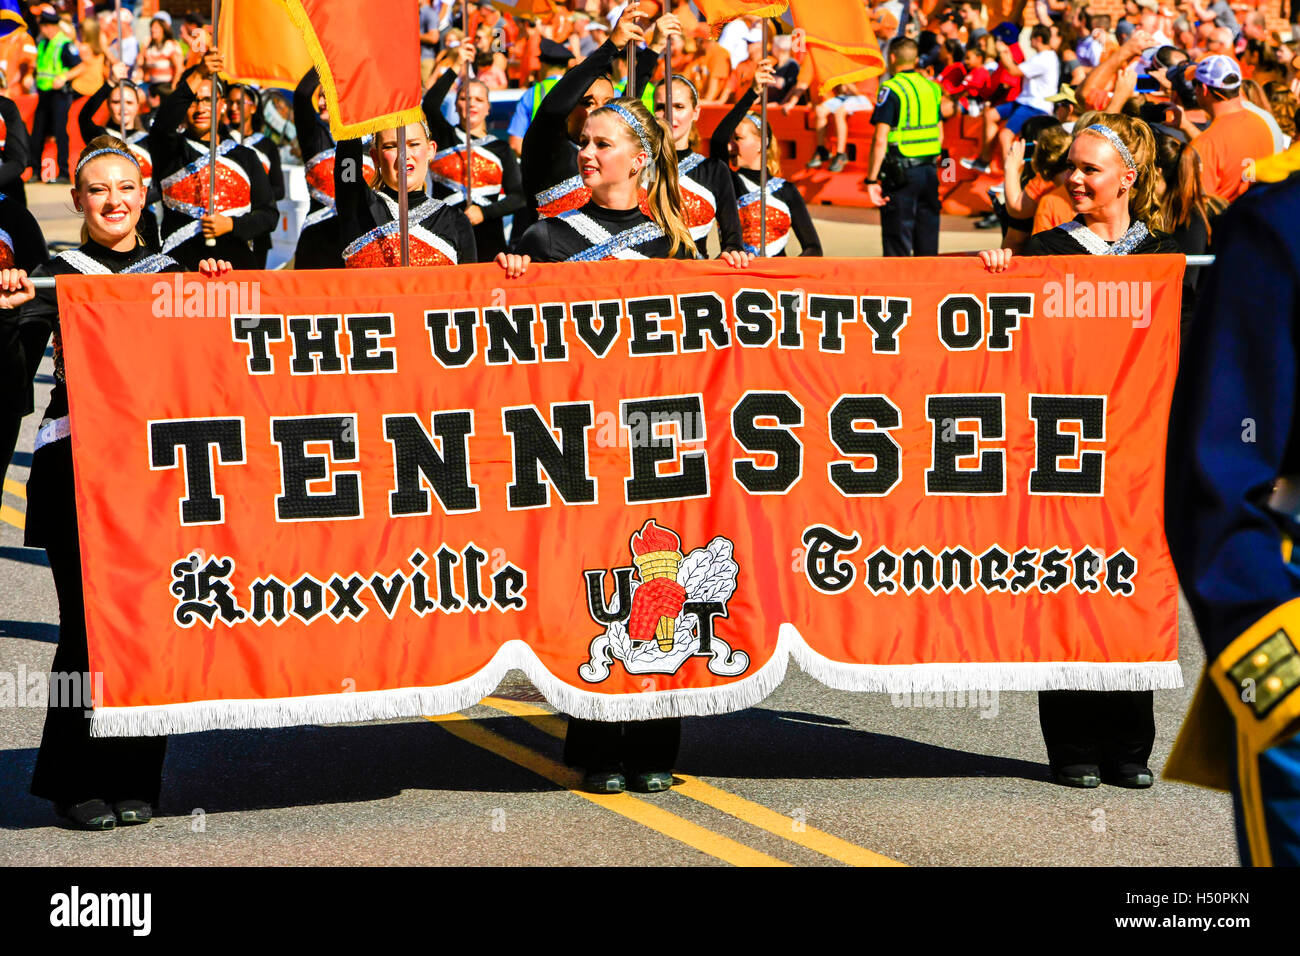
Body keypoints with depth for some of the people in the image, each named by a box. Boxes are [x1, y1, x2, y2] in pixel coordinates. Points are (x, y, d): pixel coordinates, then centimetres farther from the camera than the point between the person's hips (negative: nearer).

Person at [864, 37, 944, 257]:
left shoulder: (891, 89, -10)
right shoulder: (931, 87, 10)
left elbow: (880, 140, -16)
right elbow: (940, 135, 15)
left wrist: (872, 180, -13)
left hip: (901, 173, -6)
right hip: (929, 171, 6)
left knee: (898, 242, -3)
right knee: (927, 240, 11)